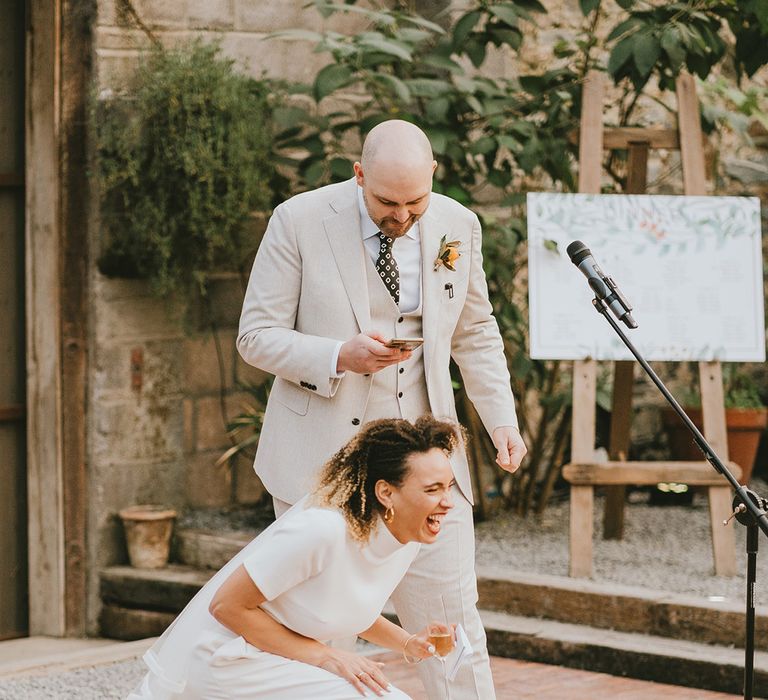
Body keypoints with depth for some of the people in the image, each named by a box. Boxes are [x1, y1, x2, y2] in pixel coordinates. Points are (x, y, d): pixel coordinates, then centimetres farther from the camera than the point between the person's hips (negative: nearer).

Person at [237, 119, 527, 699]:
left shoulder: (458, 227, 3)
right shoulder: (299, 221, -8)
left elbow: (476, 335, 15)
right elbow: (257, 336, -5)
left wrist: (502, 419, 3)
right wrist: (340, 356, -22)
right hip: (323, 452, -2)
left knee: (454, 620, -1)